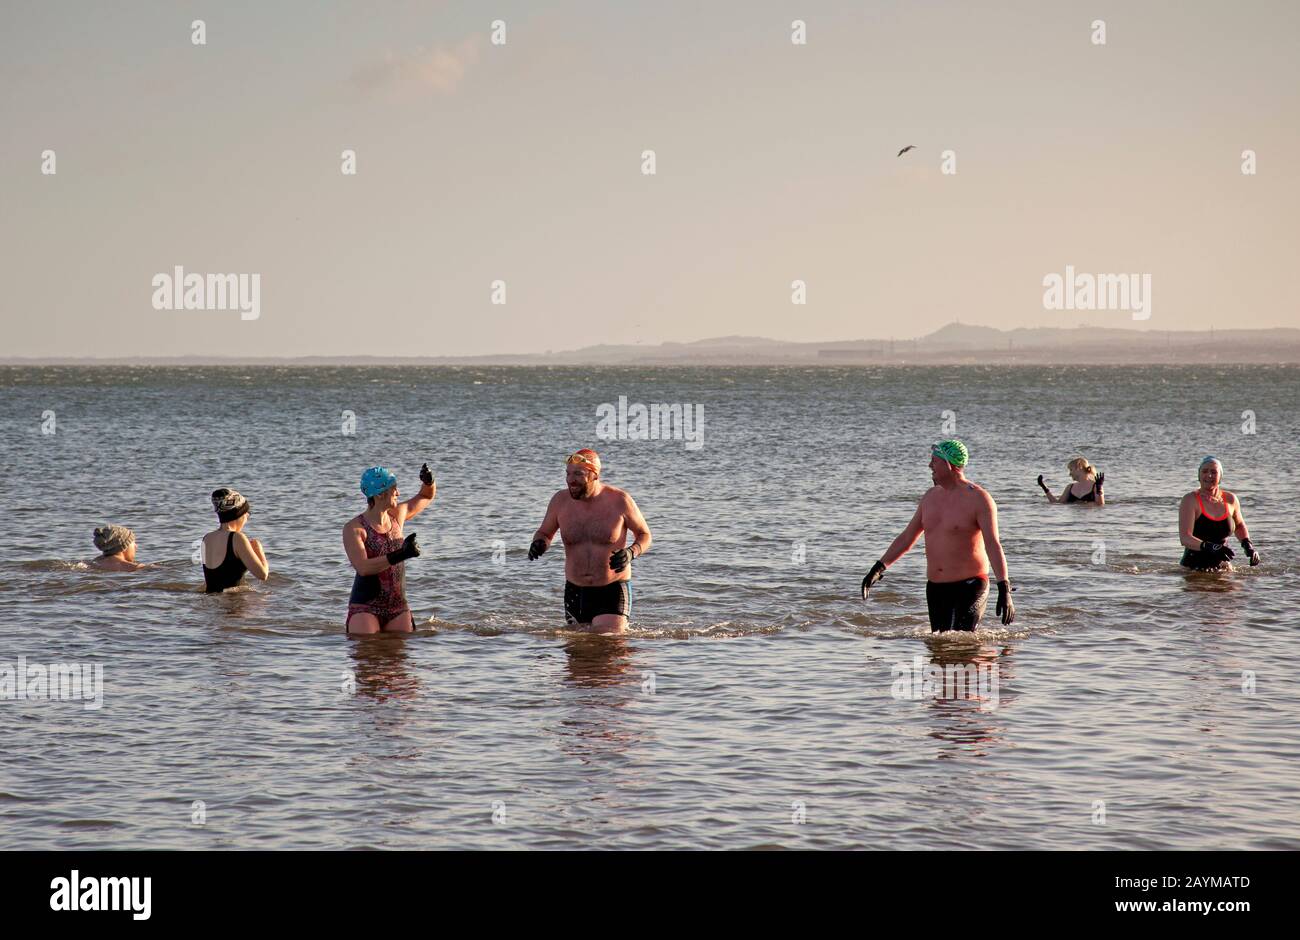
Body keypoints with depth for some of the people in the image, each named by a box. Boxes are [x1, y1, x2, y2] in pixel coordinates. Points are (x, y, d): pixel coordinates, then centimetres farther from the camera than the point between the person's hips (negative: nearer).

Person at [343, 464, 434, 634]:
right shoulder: (354, 528, -9)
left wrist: (428, 482, 1)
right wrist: (399, 555, -30)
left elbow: (427, 496, 25)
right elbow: (363, 567, -23)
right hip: (365, 608, -5)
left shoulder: (397, 515, 8)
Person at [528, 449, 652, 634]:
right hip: (575, 592, 4)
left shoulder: (619, 500, -10)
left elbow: (645, 535, 3)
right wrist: (539, 543, -11)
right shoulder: (560, 500, -2)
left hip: (612, 591, -4)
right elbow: (544, 533, 14)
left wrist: (631, 552, -19)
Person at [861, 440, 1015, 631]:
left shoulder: (978, 499, -10)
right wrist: (878, 568, 16)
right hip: (935, 588, 7)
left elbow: (993, 545, -17)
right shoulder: (931, 496, 11)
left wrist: (1005, 590, -25)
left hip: (968, 587, -7)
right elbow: (907, 537, 19)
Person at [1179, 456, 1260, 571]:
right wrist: (1210, 547, -35)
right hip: (1195, 565, -4)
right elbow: (1185, 538, -20)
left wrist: (1248, 545, 10)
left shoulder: (1230, 500, 6)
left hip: (1222, 564, 4)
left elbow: (1239, 525, 28)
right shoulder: (1190, 500, -8)